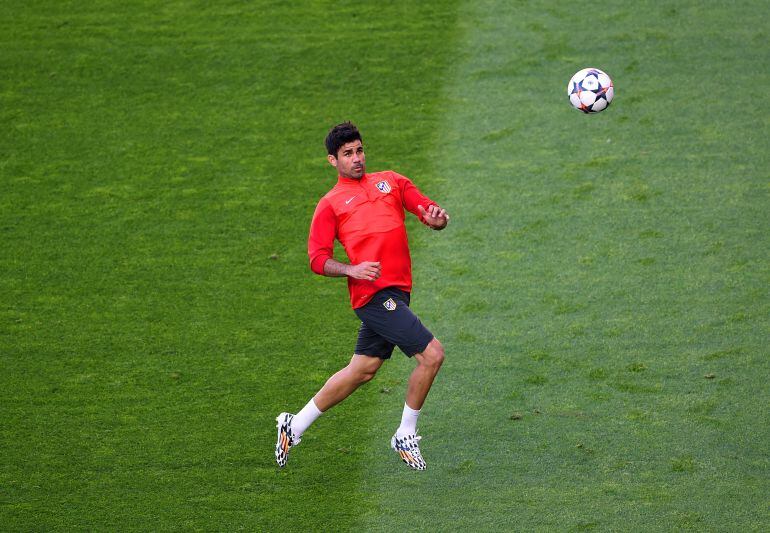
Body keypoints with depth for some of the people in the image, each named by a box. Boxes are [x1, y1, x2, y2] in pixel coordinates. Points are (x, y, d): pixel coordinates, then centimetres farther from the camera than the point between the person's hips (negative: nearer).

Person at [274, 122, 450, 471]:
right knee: (431, 354, -13)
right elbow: (318, 260, 1)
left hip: (395, 291, 6)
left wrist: (438, 217, -10)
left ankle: (295, 426, 28)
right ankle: (406, 437, 3)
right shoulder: (330, 203, 6)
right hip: (374, 293, -6)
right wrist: (352, 270, -17)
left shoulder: (390, 181, 19)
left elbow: (430, 212, 16)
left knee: (362, 371, 13)